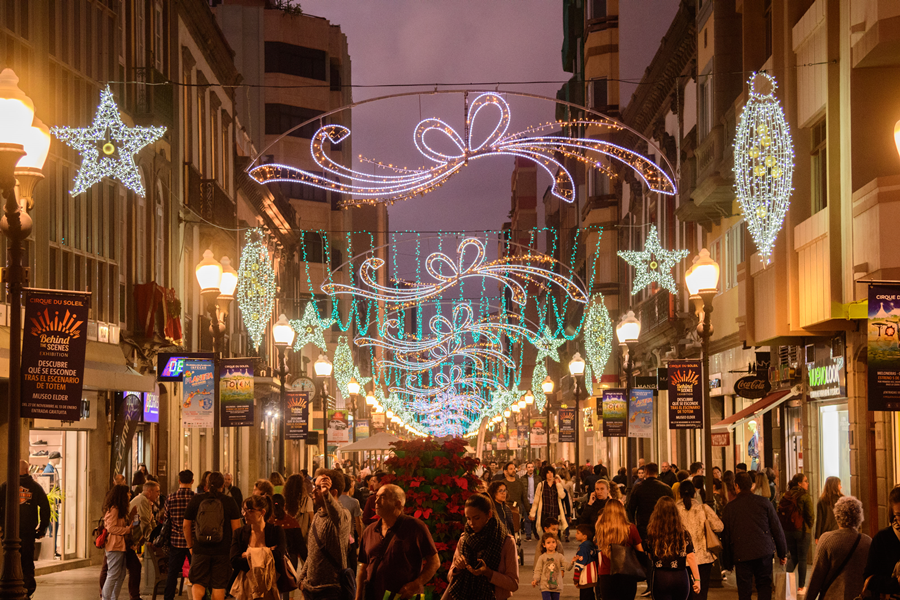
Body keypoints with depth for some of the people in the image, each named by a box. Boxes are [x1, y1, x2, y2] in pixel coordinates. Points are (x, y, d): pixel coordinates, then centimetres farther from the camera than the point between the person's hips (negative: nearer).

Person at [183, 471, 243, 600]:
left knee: (198, 582, 8)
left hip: (200, 550, 0)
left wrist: (190, 546, 19)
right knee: (218, 585, 8)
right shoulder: (229, 502, -3)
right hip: (222, 551, 0)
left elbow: (186, 526, 7)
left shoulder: (195, 500, 1)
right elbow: (236, 528, -3)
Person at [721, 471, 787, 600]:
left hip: (741, 554, 0)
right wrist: (782, 553, 13)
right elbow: (777, 529, 4)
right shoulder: (764, 503, 2)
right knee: (764, 586, 10)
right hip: (764, 551, 0)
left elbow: (725, 536, 7)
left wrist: (727, 563, 15)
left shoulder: (729, 507, 2)